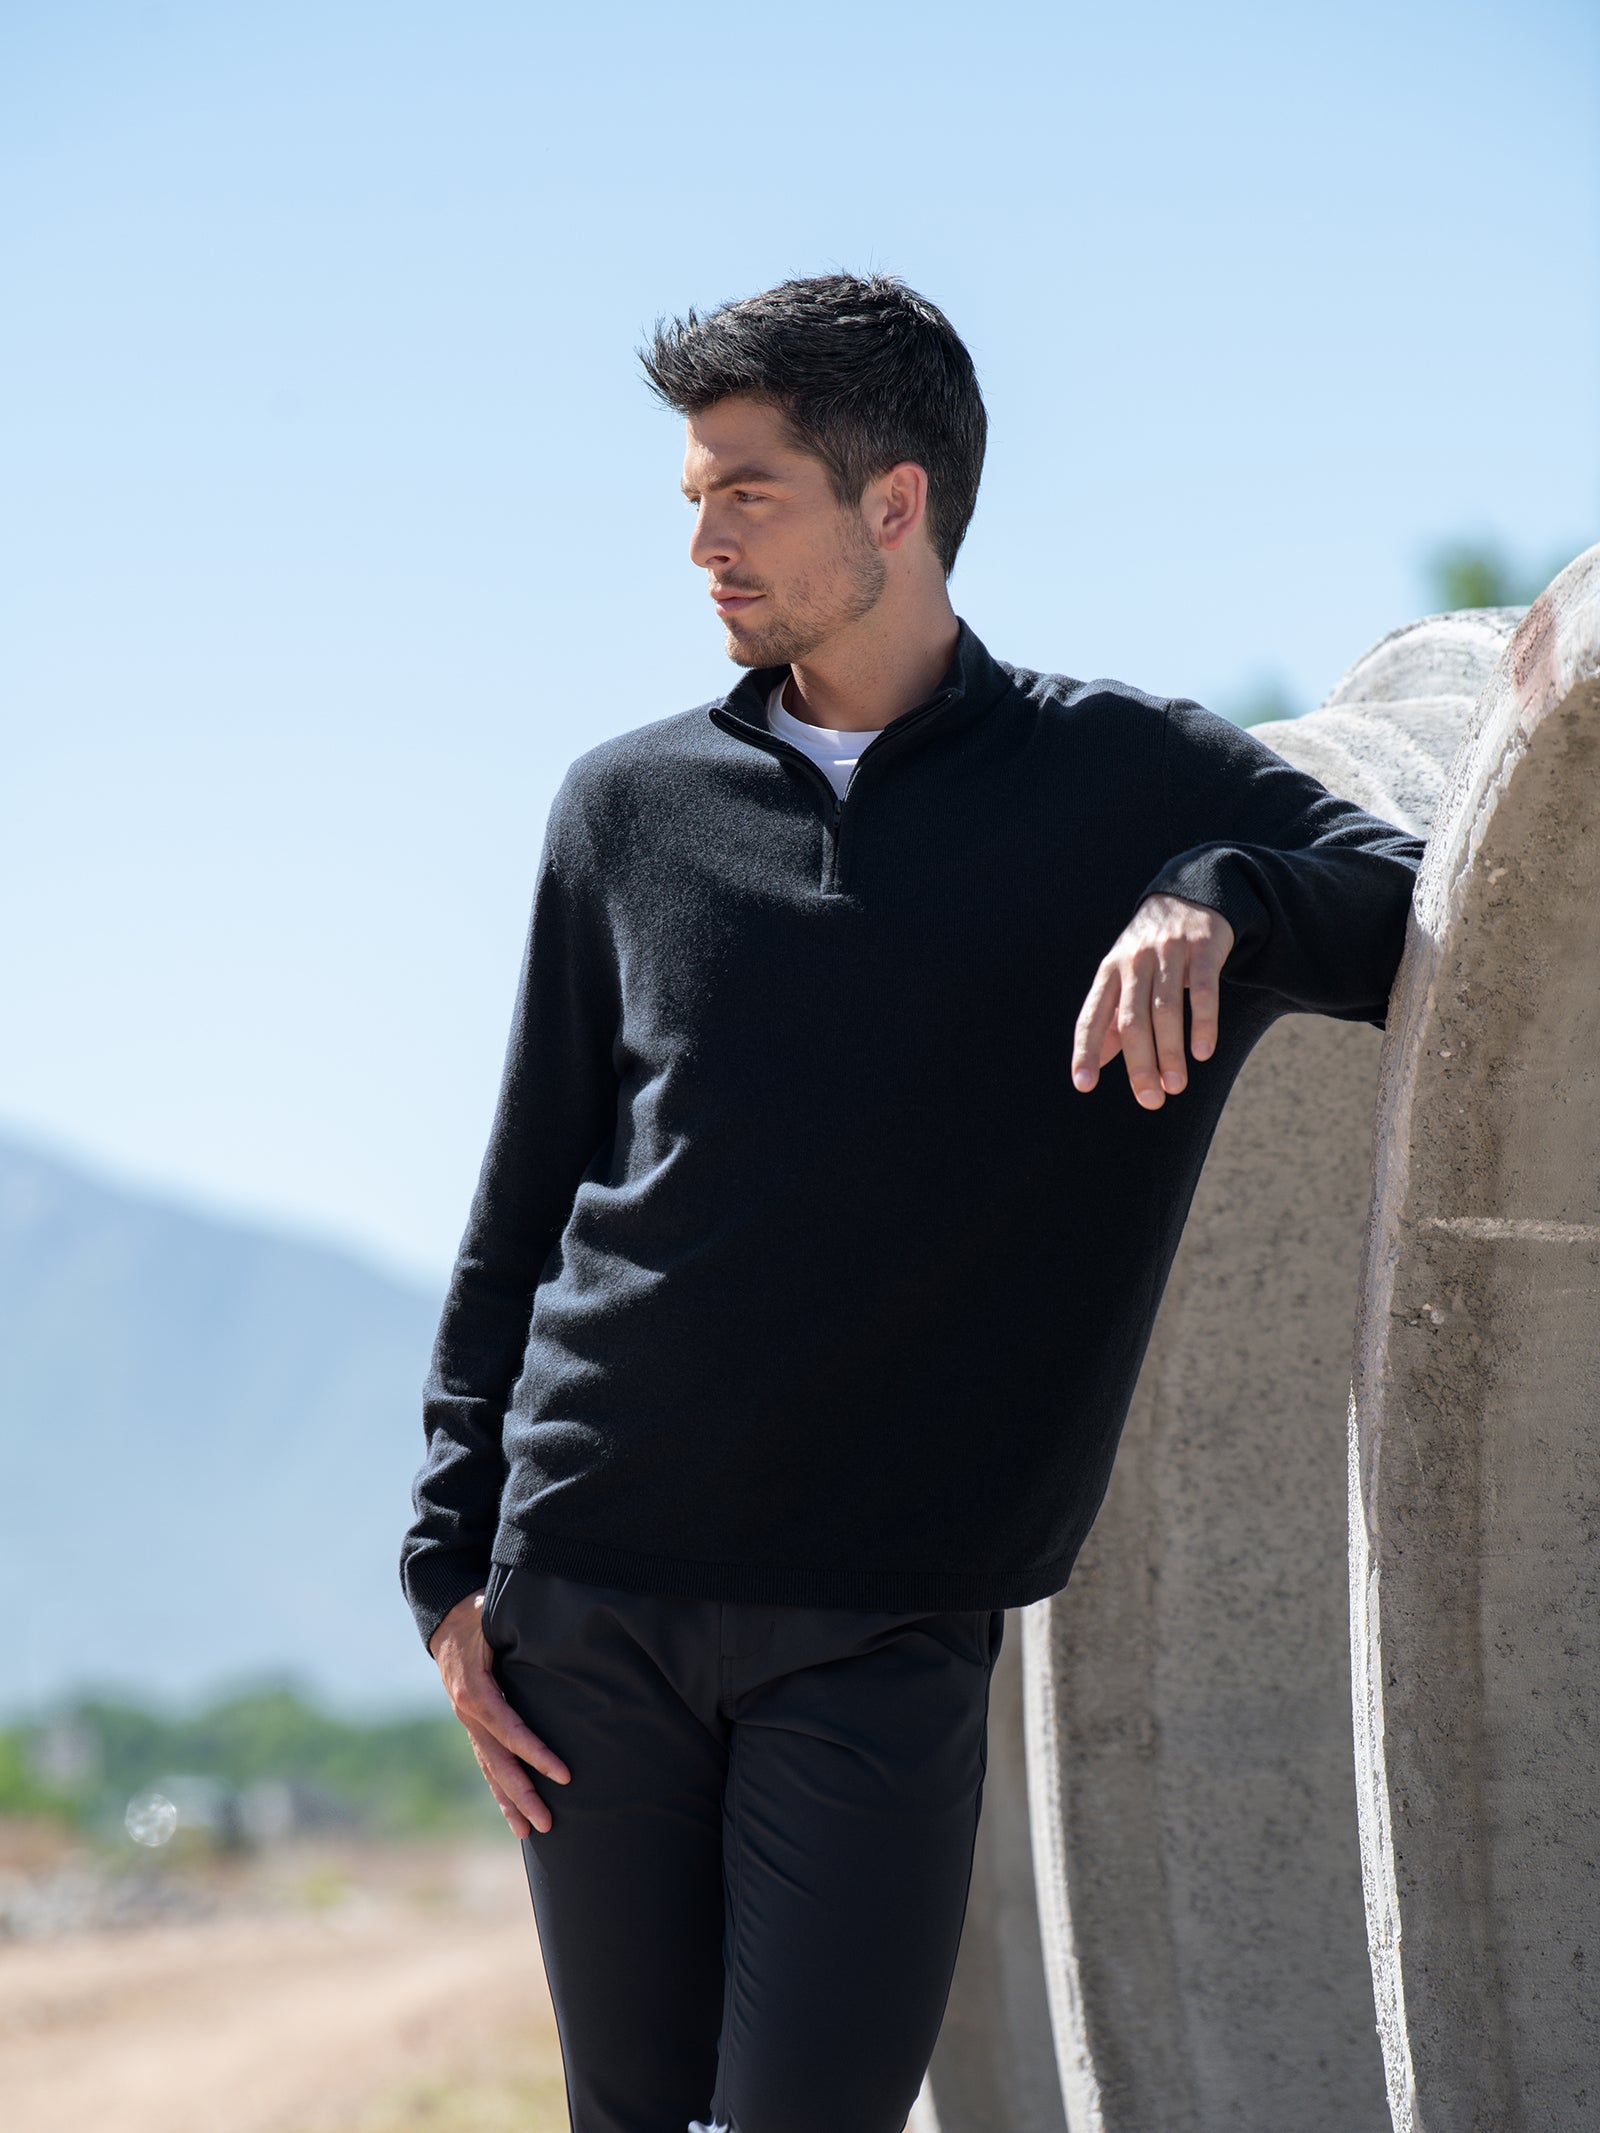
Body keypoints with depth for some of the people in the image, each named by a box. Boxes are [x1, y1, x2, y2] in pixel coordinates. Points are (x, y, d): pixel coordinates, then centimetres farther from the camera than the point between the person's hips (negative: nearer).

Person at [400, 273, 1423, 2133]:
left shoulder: (1129, 781, 4)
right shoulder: (627, 809, 10)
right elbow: (520, 1213, 13)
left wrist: (1222, 900, -23)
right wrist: (451, 1558, 6)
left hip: (887, 1625, -2)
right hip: (591, 1594, 2)